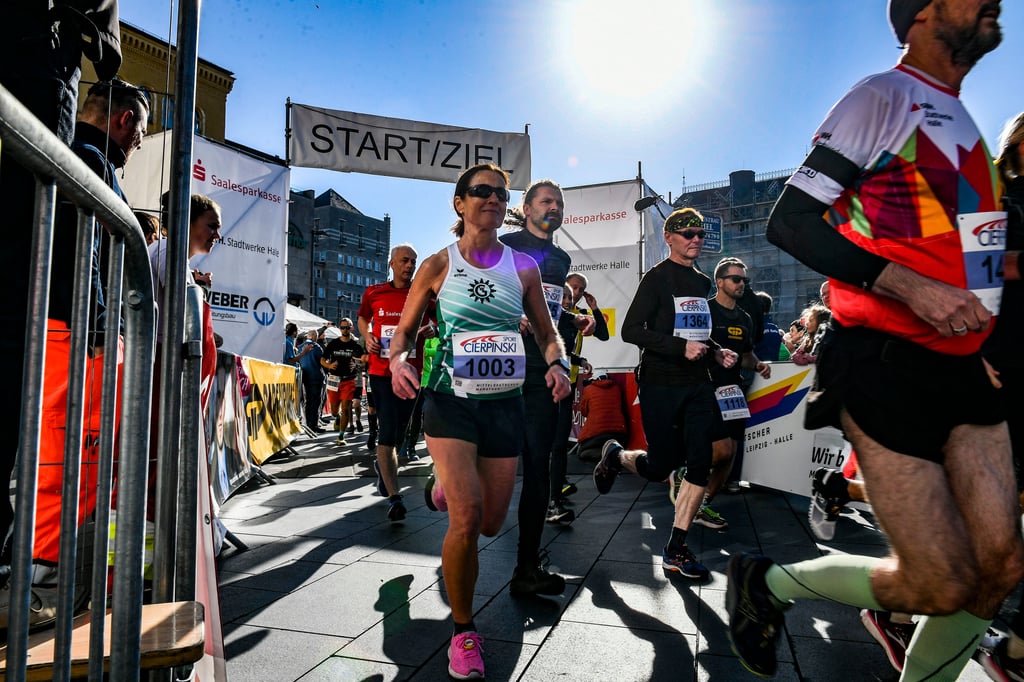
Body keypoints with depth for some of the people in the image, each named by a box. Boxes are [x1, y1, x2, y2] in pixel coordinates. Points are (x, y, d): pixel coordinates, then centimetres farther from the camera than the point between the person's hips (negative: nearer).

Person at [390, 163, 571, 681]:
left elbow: (546, 332, 11)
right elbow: (405, 330, 6)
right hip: (451, 402, -3)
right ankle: (463, 633, 9)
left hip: (505, 404, 3)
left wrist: (556, 363, -10)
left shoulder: (523, 268, 4)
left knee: (490, 524, 10)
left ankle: (449, 487, 47)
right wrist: (399, 360, -16)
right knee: (466, 519, -16)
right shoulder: (438, 265, -1)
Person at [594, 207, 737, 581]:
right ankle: (615, 456, 32)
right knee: (661, 466, -2)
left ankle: (676, 549, 8)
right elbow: (630, 330, -15)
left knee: (700, 463, -3)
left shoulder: (702, 281, 16)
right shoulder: (657, 277, -7)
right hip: (660, 384, -6)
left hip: (697, 384, 7)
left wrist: (715, 351, 8)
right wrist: (681, 348, -22)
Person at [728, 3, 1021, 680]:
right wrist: (912, 288, -21)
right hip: (888, 366, -8)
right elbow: (790, 221, -16)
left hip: (960, 366, 8)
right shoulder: (884, 97, -6)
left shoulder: (961, 119, 20)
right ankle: (767, 582, 17)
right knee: (942, 588, -5)